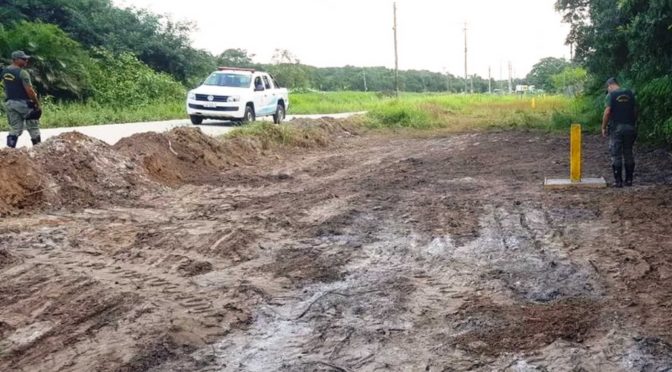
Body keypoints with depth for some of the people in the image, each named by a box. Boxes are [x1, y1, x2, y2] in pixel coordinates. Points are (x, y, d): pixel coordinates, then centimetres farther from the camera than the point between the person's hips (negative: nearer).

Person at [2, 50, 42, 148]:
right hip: (23, 103, -7)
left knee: (15, 129, 11)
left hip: (10, 102, 7)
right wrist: (37, 103, -11)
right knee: (33, 128, 6)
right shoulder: (22, 72, -17)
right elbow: (29, 90, -20)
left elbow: (7, 87, 12)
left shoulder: (4, 71, 8)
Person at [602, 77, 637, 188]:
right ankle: (629, 180, 16)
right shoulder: (630, 93, 8)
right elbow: (635, 110, 9)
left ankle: (618, 181, 0)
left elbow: (607, 112, -13)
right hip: (629, 127, 4)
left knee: (616, 155, 1)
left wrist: (603, 127, -6)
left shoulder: (611, 95, -6)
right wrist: (634, 124, 18)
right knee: (628, 154, 12)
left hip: (616, 128, -4)